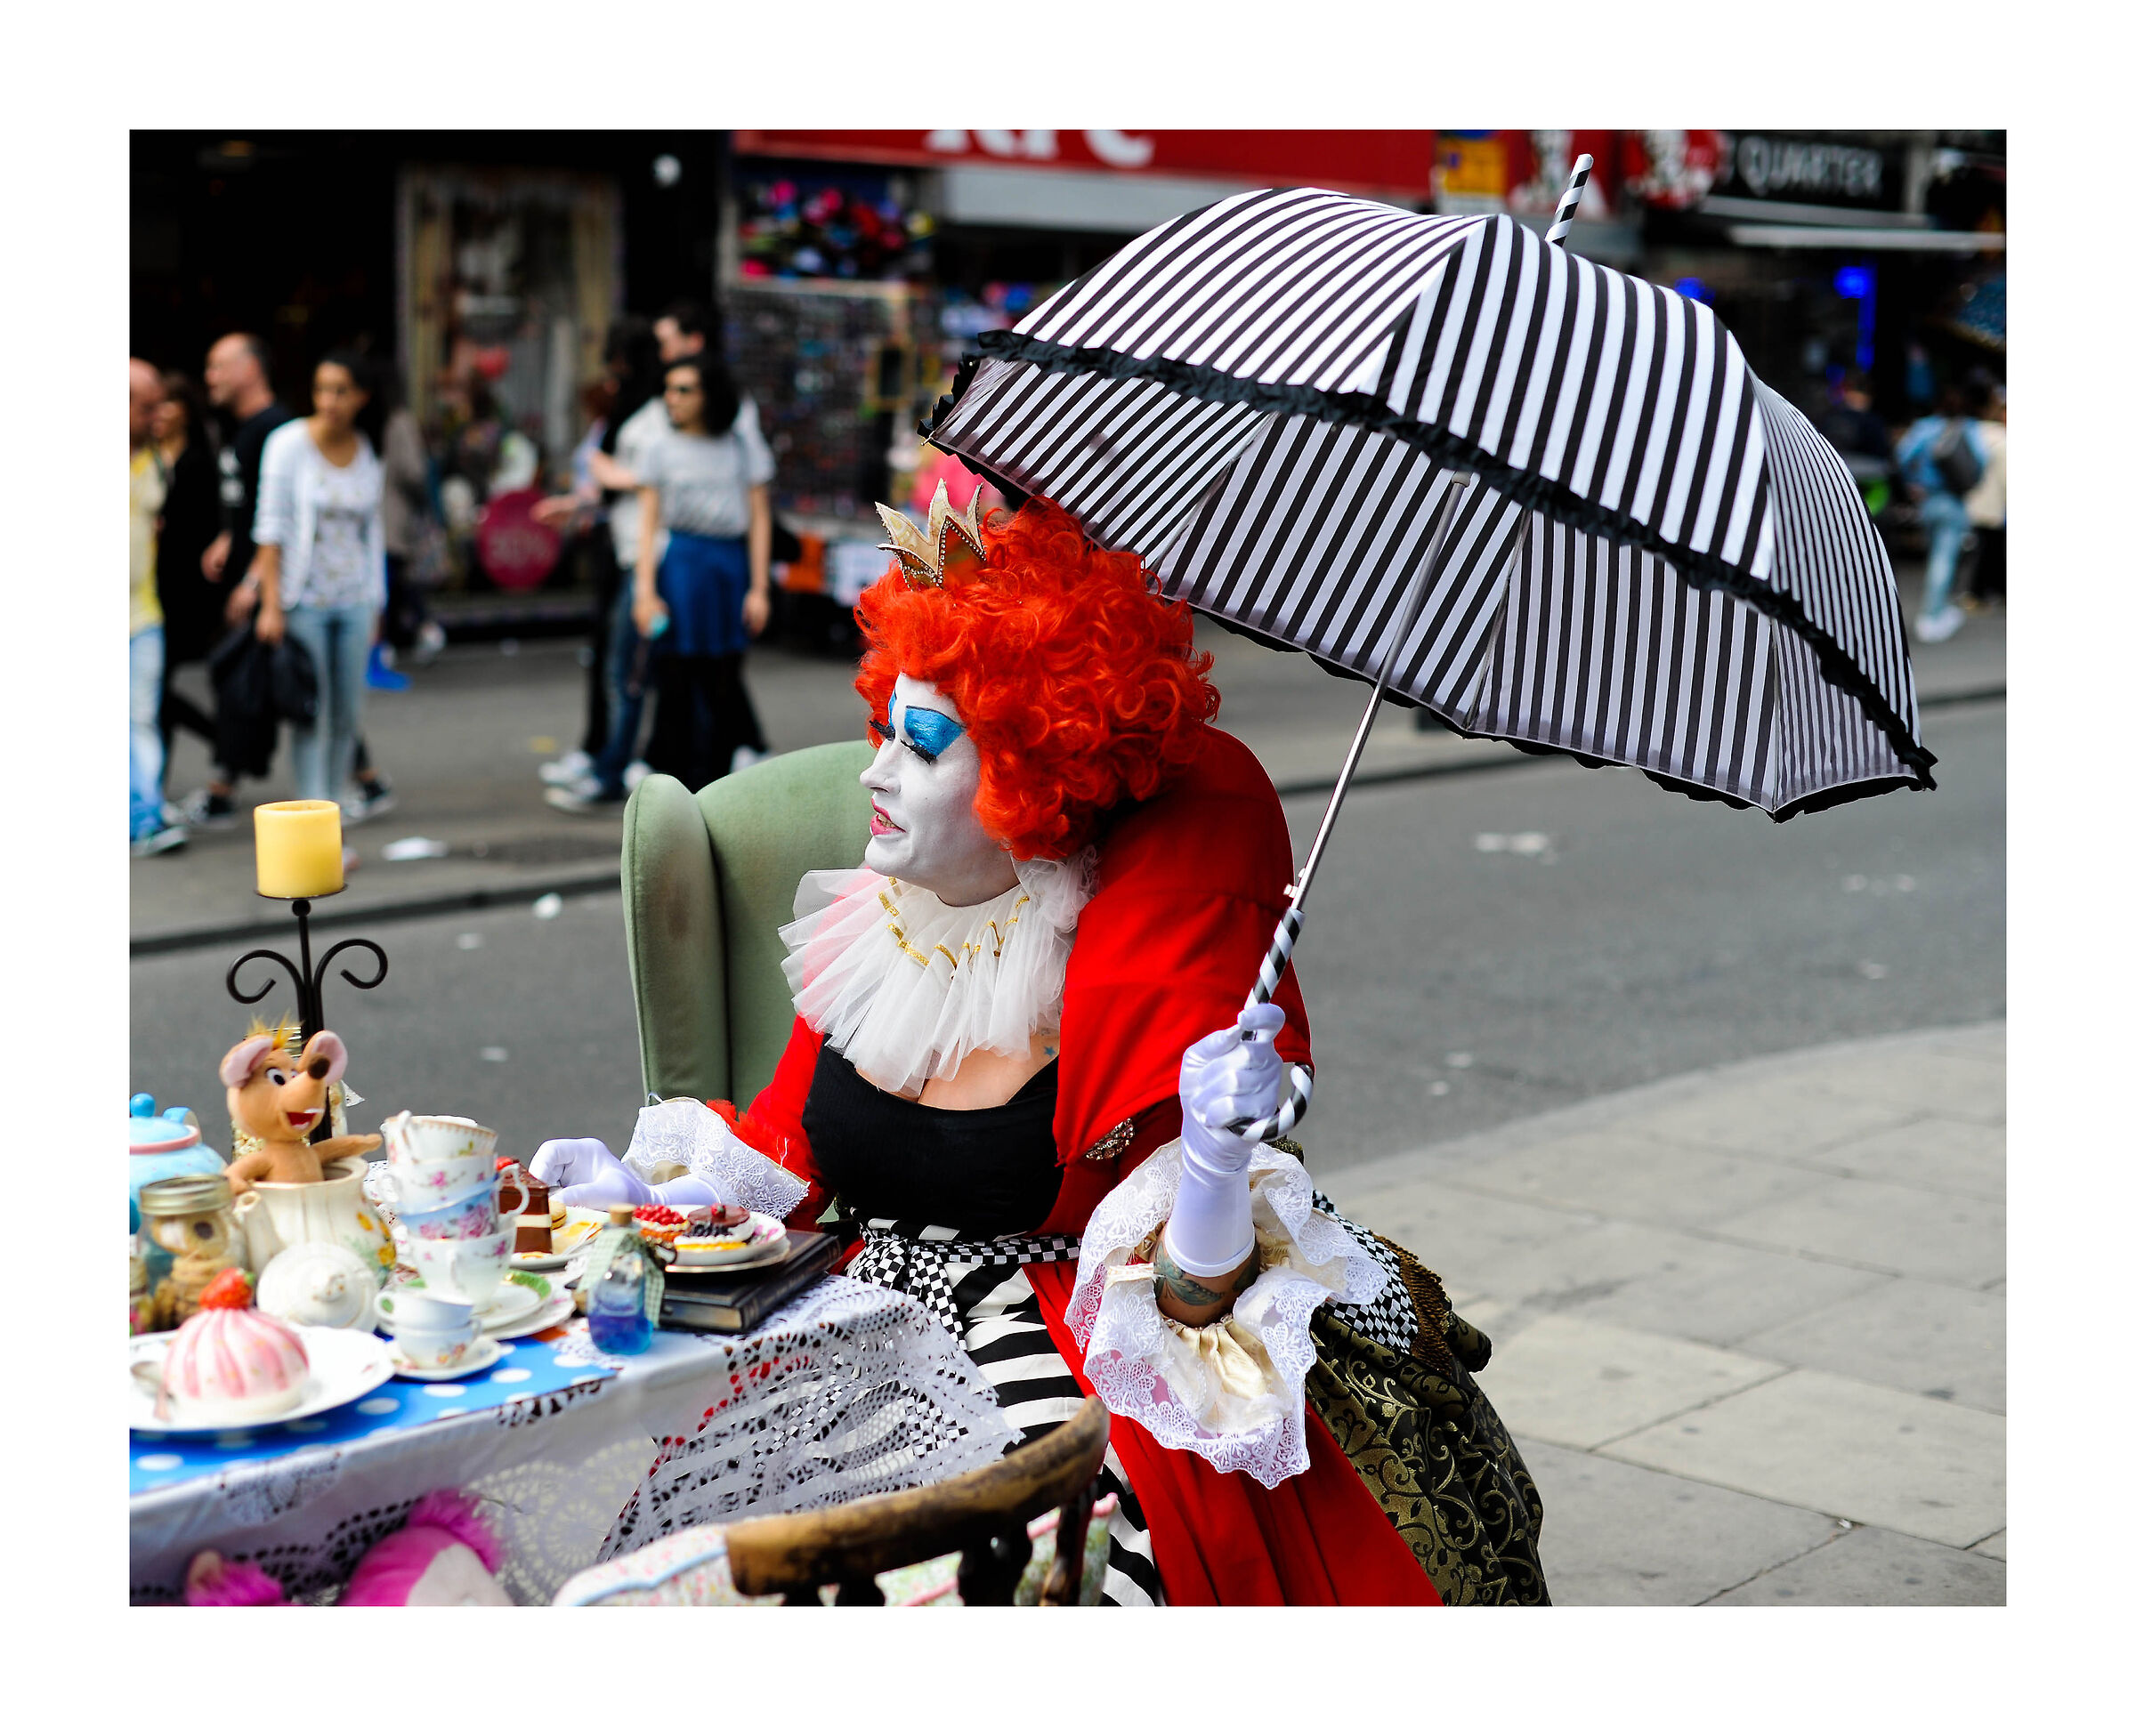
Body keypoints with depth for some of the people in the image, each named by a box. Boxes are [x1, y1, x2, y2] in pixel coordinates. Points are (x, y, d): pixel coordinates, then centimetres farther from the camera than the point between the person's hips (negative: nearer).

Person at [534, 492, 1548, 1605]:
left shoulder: (1137, 974, -12)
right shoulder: (862, 929, 5)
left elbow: (1191, 1298, -15)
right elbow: (788, 1160, 18)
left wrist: (1216, 1158, -34)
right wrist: (644, 1188, 4)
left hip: (1046, 1353, -5)